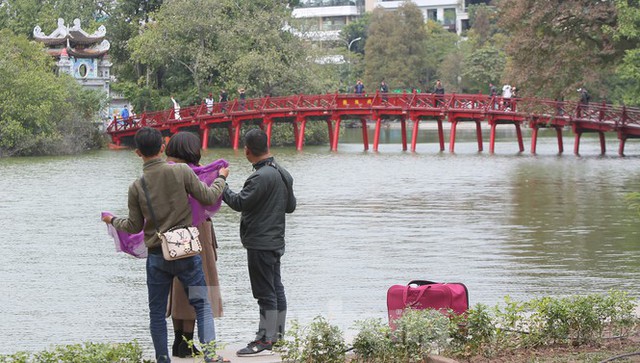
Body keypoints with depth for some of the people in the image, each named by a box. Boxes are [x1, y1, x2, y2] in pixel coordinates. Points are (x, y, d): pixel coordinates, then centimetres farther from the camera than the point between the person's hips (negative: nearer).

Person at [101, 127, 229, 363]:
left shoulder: (137, 187, -4)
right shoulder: (181, 172, -10)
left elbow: (134, 226, 4)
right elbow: (208, 197, -3)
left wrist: (113, 221, 25)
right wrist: (221, 179, 16)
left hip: (157, 256, 1)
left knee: (157, 312, 12)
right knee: (202, 304, 5)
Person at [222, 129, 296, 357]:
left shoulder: (261, 177, -20)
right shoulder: (283, 174, 9)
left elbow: (239, 203, -20)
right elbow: (290, 206, 17)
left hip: (260, 244, -9)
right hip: (276, 241, 9)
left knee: (265, 292, -6)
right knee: (276, 289, 13)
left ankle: (265, 339, -2)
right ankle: (278, 335, 20)